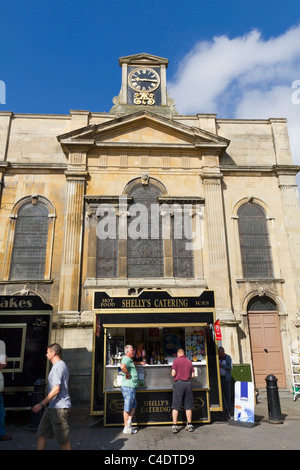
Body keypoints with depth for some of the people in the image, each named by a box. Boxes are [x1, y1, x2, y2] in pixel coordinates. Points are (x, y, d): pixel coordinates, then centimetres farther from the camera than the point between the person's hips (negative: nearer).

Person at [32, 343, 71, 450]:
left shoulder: (58, 367, -18)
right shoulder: (62, 365, 14)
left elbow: (56, 389, -24)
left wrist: (41, 404, -20)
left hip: (59, 407, -10)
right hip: (53, 406, 10)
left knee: (63, 439, 1)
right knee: (42, 433, 13)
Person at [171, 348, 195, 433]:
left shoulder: (176, 360, -2)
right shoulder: (189, 362, 11)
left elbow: (173, 374, -8)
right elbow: (193, 375, 11)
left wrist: (172, 373, 14)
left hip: (178, 383, -4)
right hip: (188, 383, 4)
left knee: (175, 406, 2)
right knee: (188, 406, 12)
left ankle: (174, 426, 1)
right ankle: (189, 425, 17)